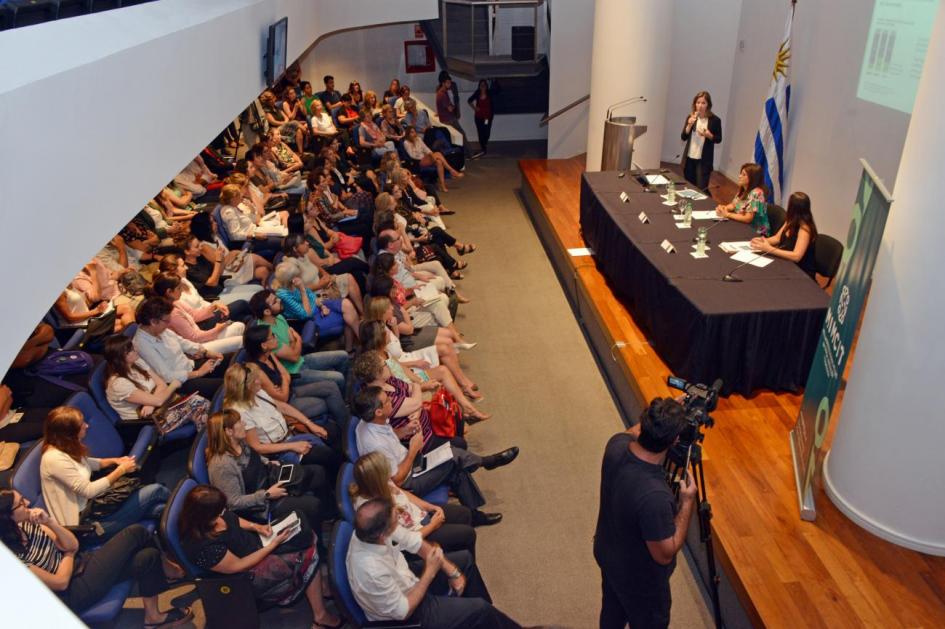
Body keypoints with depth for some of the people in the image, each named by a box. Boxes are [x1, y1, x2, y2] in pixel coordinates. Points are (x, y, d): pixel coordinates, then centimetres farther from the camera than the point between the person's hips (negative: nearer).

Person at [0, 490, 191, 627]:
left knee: (148, 557, -11)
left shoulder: (26, 525, -3)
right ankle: (165, 565, 14)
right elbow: (61, 582, -21)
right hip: (75, 592, -8)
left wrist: (49, 521, -17)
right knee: (135, 532, -14)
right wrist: (69, 553, -4)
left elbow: (73, 545, -2)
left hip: (80, 563, 8)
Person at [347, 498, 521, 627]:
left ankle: (482, 619, 37)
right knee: (479, 609, -7)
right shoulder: (372, 571, -42)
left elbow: (414, 542, -6)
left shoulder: (371, 528, -21)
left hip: (406, 582, 8)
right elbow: (403, 611, -27)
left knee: (465, 559, 16)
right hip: (407, 613, -7)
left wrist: (452, 571, -6)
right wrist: (430, 572, -22)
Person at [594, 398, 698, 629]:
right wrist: (687, 503, -21)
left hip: (607, 553, 6)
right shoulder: (654, 496, -44)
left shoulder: (616, 444, -24)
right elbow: (665, 554, -27)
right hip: (639, 576, -6)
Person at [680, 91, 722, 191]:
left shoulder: (715, 120, -6)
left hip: (704, 160, -3)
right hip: (689, 158, 3)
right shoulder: (691, 117, 2)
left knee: (701, 188, -6)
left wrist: (709, 135, -18)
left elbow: (718, 139, 1)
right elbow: (683, 137, 0)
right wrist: (689, 125, -15)